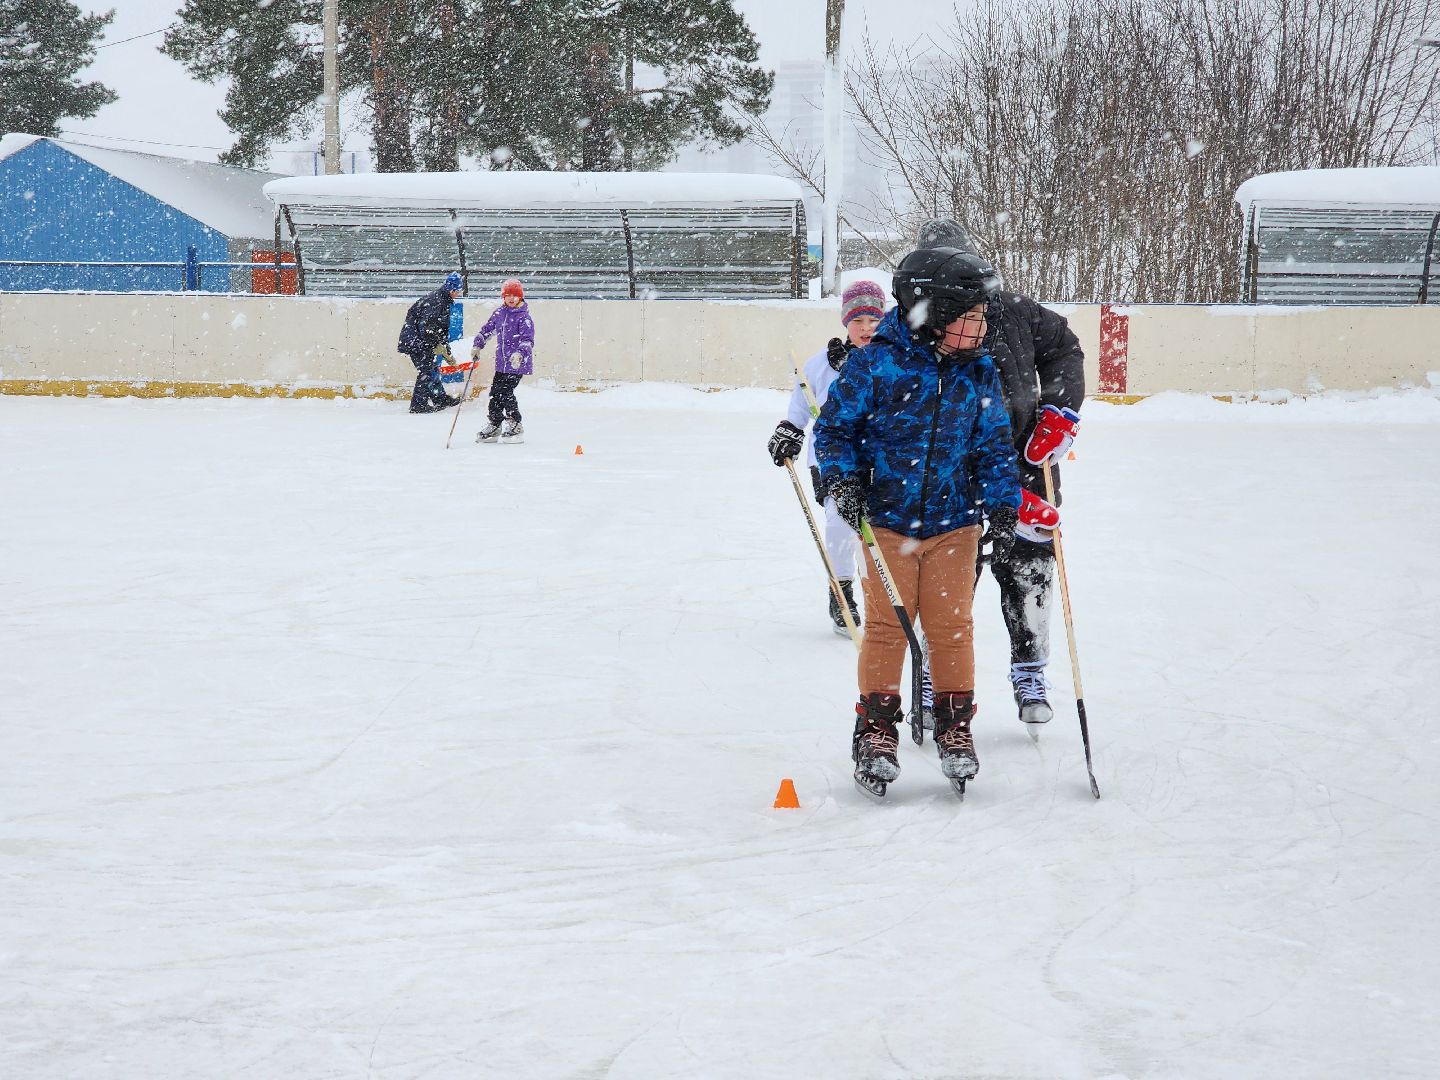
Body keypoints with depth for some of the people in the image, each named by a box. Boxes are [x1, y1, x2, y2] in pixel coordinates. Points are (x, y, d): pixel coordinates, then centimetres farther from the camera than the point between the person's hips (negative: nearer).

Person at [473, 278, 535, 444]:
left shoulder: (524, 317, -12)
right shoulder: (499, 313, 9)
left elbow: (528, 340, -21)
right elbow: (487, 328, 19)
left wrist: (519, 354, -36)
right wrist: (478, 346, 11)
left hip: (518, 363, -7)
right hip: (502, 362, 7)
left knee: (505, 392, -13)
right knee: (495, 391, 9)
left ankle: (515, 426, -2)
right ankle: (494, 425, 23)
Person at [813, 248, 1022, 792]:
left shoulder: (978, 373, 1)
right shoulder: (877, 364, -12)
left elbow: (994, 445, 8)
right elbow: (833, 426, -3)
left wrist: (1002, 505, -2)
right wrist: (843, 480, -15)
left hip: (954, 522, 3)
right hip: (888, 519, -3)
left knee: (951, 625, 4)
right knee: (887, 624, 0)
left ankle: (955, 725, 18)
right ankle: (876, 727, 11)